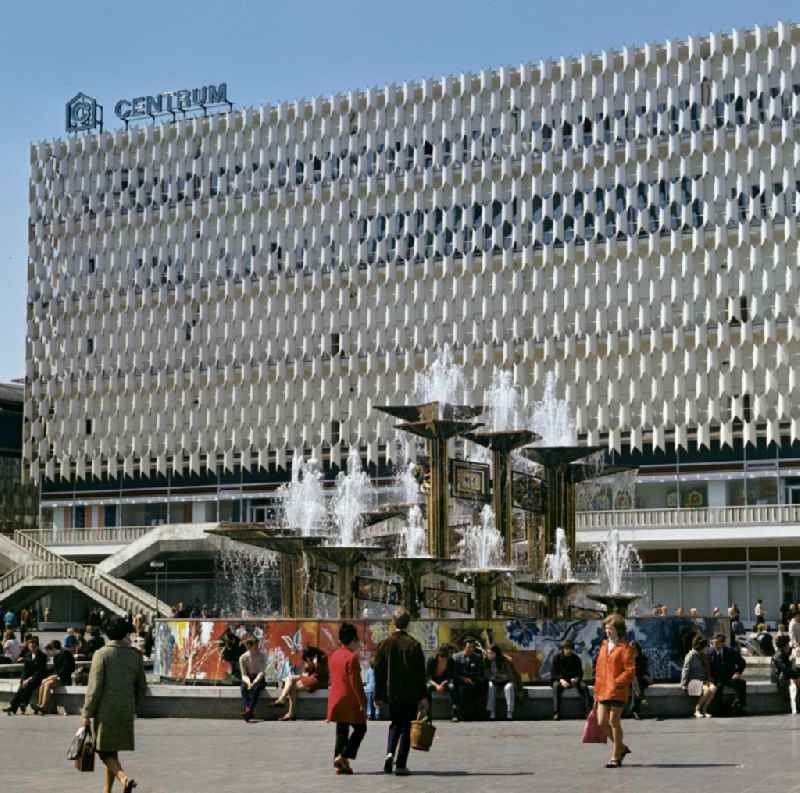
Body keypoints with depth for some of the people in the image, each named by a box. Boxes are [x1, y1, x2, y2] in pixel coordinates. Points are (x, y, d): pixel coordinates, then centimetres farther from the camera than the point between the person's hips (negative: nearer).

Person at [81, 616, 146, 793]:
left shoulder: (101, 654, -9)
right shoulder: (135, 656, 5)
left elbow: (94, 687, -13)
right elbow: (141, 687, 11)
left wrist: (87, 714, -8)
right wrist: (133, 709, 25)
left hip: (106, 711, -5)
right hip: (126, 712, 5)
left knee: (105, 752, -1)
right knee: (112, 751, 15)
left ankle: (124, 778, -24)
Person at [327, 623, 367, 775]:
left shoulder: (333, 656, 11)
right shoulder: (352, 657, -15)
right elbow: (355, 682, -18)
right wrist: (362, 702, -14)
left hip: (335, 698, 8)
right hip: (350, 699, -8)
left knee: (341, 731, 12)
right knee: (360, 728, 5)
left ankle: (339, 765, 10)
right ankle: (343, 756, -7)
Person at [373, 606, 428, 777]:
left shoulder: (384, 644, -2)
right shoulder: (414, 644, -10)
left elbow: (379, 672, 2)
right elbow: (420, 673, -9)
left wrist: (378, 696, 9)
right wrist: (423, 697, -4)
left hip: (391, 693, 3)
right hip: (410, 694, -3)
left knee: (395, 724, 19)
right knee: (406, 727, 5)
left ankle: (390, 753, -3)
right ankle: (401, 764, 2)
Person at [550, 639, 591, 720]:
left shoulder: (576, 658, 4)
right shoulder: (557, 658, -3)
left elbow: (580, 673, 3)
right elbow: (553, 673, -7)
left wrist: (576, 679, -21)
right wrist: (561, 680, -26)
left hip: (573, 679, 2)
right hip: (560, 680, -2)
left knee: (584, 686, -27)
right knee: (556, 686, -36)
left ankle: (588, 710, -31)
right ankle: (556, 713, -39)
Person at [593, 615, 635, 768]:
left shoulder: (625, 648, -6)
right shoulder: (604, 646, 16)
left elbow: (630, 670, -12)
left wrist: (616, 683, -19)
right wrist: (597, 691, 16)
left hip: (617, 692, -7)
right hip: (603, 691, 7)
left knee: (614, 722, -3)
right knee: (602, 722, 4)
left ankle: (615, 757, 8)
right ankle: (621, 747, 25)